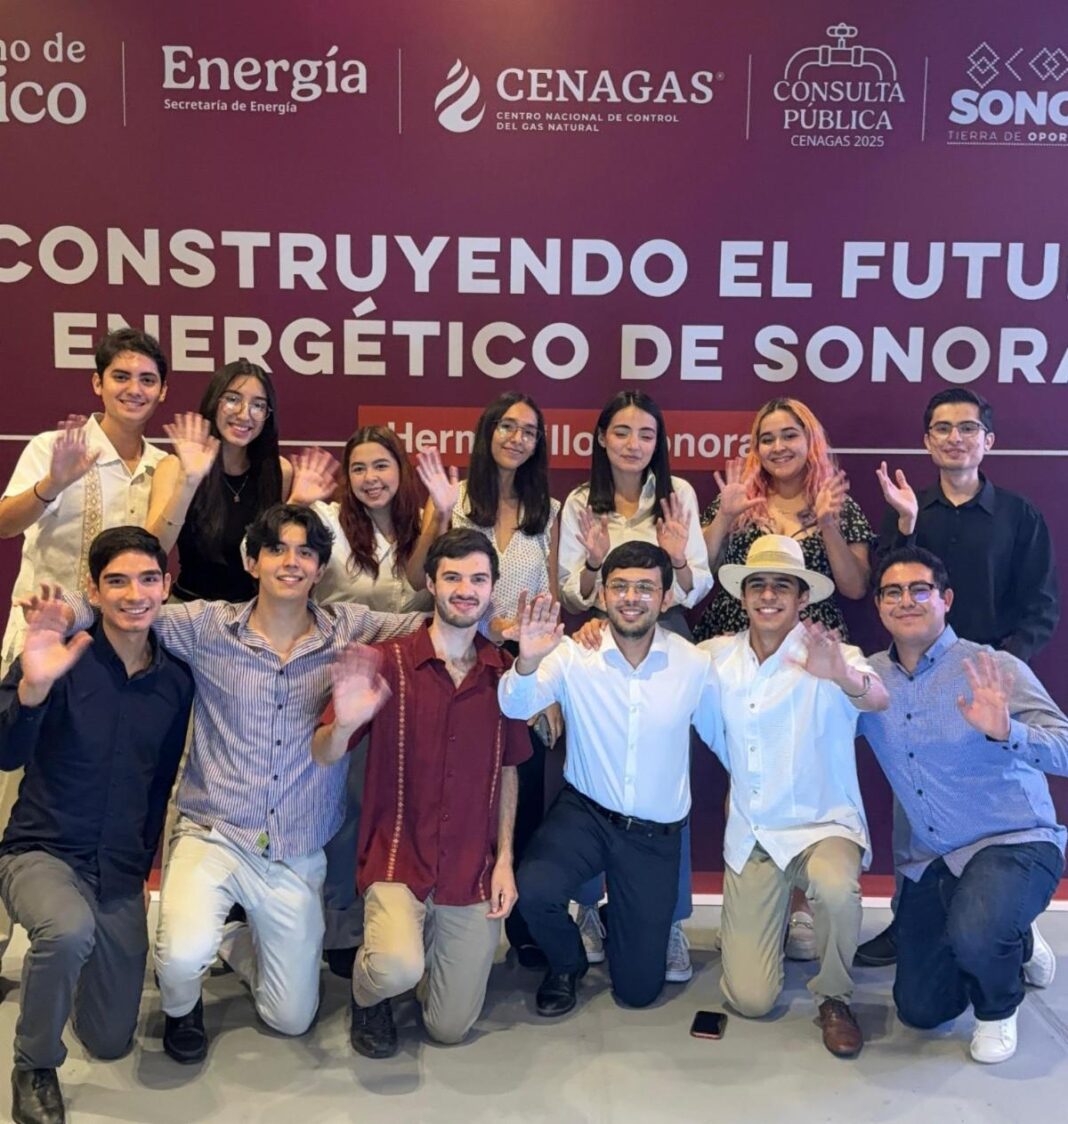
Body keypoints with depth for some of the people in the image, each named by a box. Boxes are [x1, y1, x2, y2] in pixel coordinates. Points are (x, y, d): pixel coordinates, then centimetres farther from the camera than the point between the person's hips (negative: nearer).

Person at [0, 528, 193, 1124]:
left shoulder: (177, 681, -2)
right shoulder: (63, 660, -14)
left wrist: (146, 859, 10)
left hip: (122, 875, 4)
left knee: (111, 1042, 9)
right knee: (70, 929, -38)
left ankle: (61, 957, 40)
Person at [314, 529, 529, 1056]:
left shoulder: (503, 673, 0)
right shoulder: (389, 662, -10)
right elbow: (322, 756, -12)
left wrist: (505, 859, 4)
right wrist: (345, 723, -34)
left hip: (473, 872, 3)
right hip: (398, 859, -3)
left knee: (450, 1028, 9)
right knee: (399, 969, -31)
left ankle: (423, 941, 40)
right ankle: (367, 994, 7)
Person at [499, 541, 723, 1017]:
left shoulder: (694, 664, -9)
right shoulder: (573, 655, -13)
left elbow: (721, 735, 6)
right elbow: (516, 708, -28)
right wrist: (527, 662, -47)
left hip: (656, 833, 1)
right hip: (584, 812, -1)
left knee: (639, 988, 5)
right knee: (535, 890, -31)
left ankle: (619, 918, 43)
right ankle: (567, 964, 7)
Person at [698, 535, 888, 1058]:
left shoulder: (827, 657, -14)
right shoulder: (718, 655, -2)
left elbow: (878, 699, -32)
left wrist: (845, 678, -57)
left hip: (823, 825, -2)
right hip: (749, 837, 3)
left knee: (836, 888, -38)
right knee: (750, 1000, -1)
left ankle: (834, 999, -6)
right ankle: (752, 928, 34)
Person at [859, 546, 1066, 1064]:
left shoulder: (992, 668, -14)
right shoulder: (869, 676, -1)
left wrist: (1004, 731, -42)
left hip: (1016, 843, -5)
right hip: (930, 860, 5)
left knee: (972, 933, -36)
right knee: (920, 1010, 9)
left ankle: (998, 1009, 2)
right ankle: (1013, 947, 38)